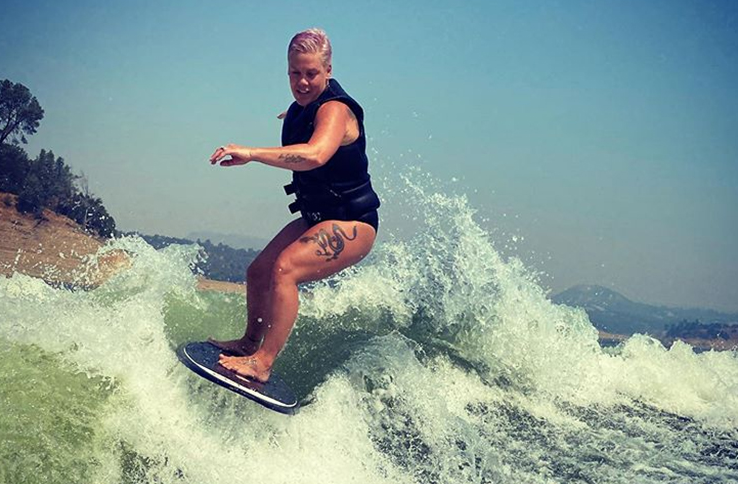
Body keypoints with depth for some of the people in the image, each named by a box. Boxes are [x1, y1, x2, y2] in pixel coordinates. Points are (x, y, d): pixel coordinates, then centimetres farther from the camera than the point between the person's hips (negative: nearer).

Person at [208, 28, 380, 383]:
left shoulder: (334, 109, -23)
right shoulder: (305, 105, 6)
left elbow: (314, 155, -44)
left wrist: (251, 153, -49)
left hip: (353, 224, -10)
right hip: (318, 218, 10)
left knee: (284, 269, -28)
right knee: (258, 272, 10)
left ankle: (262, 363, -30)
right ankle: (250, 342, 31)